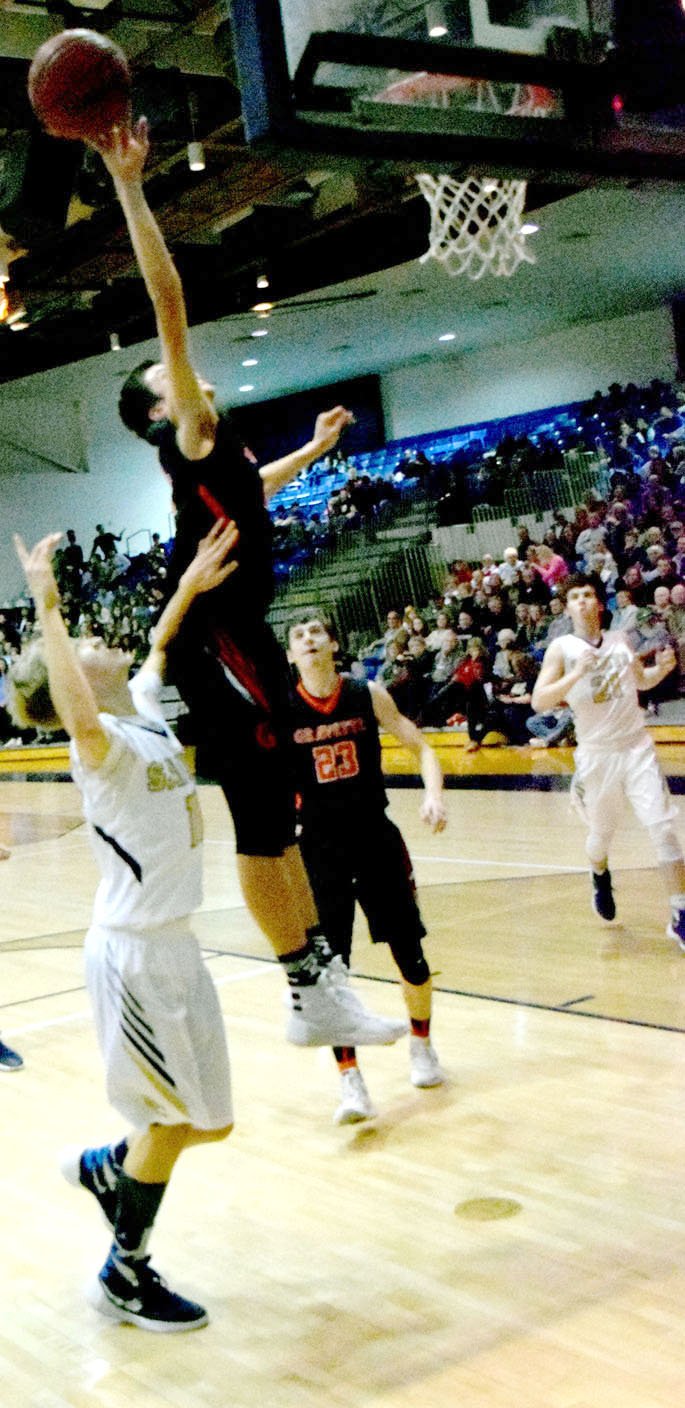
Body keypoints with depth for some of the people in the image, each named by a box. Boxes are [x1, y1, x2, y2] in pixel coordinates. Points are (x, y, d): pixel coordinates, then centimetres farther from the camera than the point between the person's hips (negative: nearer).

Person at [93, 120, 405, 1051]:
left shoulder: (217, 453, 21)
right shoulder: (190, 437, -4)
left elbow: (251, 491, 46)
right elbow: (170, 305, -13)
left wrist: (315, 448, 54)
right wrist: (128, 186, -16)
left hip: (243, 644, 10)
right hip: (215, 648, -10)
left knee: (275, 815, 10)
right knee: (261, 820, -8)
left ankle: (320, 974, 16)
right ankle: (311, 995, -5)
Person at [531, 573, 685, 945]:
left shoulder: (621, 641, 4)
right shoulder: (561, 649, -7)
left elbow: (642, 680, 22)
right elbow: (539, 702, -17)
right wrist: (577, 673, -28)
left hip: (637, 748, 2)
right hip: (597, 756, -2)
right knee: (601, 833, 14)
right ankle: (600, 877, 50)